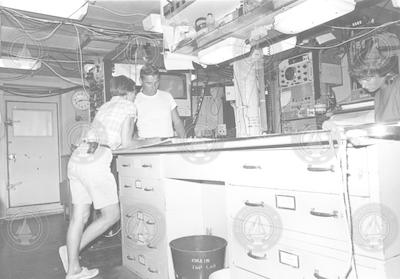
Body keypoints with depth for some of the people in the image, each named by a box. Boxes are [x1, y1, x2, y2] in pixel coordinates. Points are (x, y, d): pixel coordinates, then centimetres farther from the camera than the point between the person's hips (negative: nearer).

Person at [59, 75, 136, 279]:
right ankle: (72, 250, 9)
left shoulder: (104, 107, 26)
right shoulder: (128, 106, 5)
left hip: (76, 161, 8)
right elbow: (125, 143, -3)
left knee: (79, 217, 10)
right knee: (112, 215, 6)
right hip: (96, 163, -8)